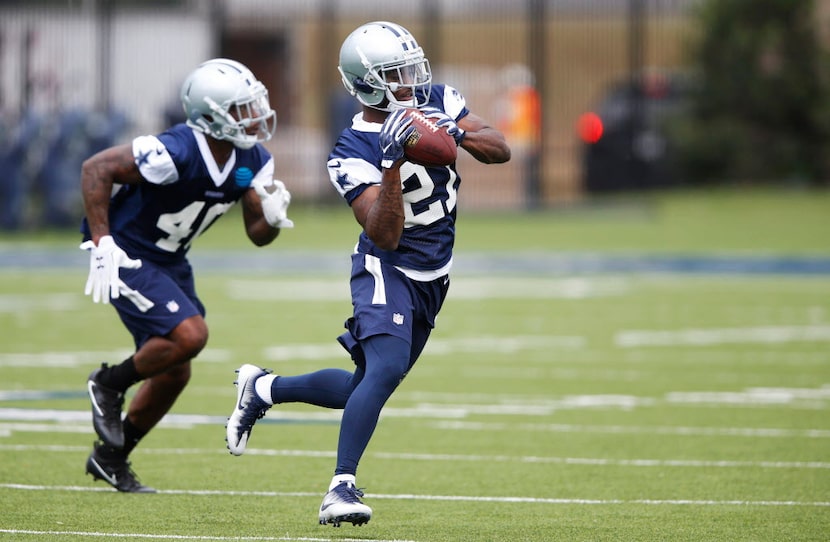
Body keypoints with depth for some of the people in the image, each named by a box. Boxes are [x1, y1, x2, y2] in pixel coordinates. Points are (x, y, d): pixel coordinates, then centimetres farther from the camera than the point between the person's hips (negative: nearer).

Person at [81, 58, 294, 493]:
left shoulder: (253, 161, -7)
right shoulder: (176, 152, -30)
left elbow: (257, 235, 0)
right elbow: (96, 168, -26)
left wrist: (273, 217, -24)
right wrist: (102, 244, -29)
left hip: (170, 260, 8)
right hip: (127, 256, -8)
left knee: (174, 373, 10)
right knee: (190, 334, -24)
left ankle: (111, 457, 28)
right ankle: (109, 384, 2)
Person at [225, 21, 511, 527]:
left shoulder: (437, 102, -2)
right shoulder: (354, 154, -20)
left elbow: (501, 150, -6)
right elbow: (385, 236, -28)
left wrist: (458, 133, -25)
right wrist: (393, 165, -39)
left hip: (432, 276, 7)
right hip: (387, 269, -6)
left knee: (365, 390, 12)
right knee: (386, 367, -30)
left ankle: (262, 389, 33)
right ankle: (342, 489, -27)